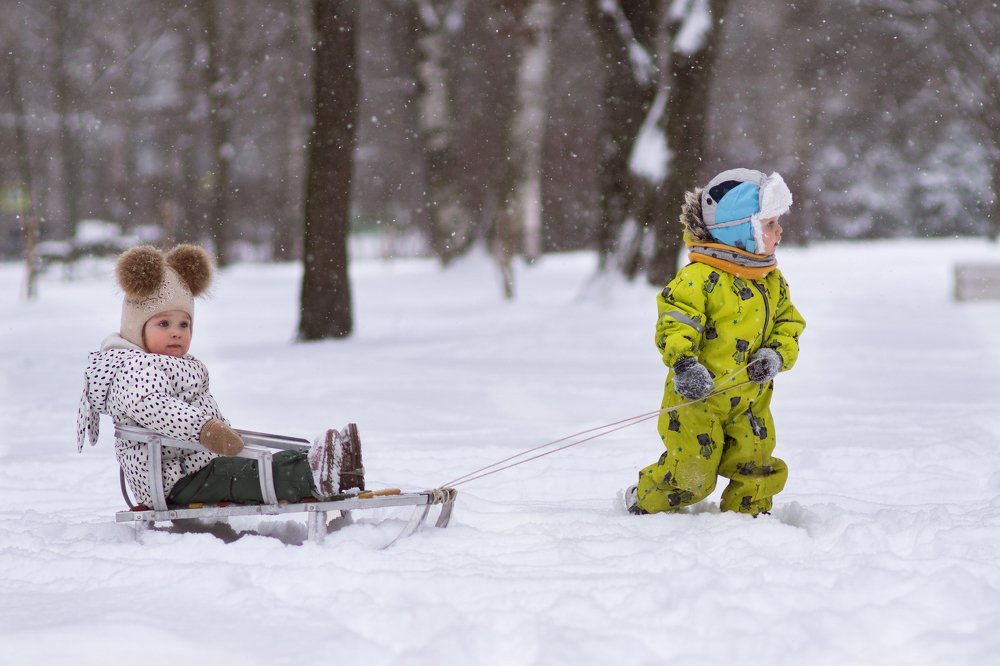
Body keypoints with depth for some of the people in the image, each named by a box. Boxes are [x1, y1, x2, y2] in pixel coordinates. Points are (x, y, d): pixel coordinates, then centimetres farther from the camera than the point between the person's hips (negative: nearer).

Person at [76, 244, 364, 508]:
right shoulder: (137, 367, -15)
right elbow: (151, 405, -35)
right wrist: (203, 428, -45)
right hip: (176, 481, -12)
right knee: (243, 476, -28)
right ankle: (312, 477, -43)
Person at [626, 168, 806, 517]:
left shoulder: (773, 281, 9)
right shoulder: (700, 277, -16)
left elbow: (788, 324, 14)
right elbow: (675, 322, -18)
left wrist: (776, 355, -6)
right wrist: (683, 364, -33)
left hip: (750, 400, 6)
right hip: (698, 397, -6)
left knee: (757, 468, 4)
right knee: (691, 473, -4)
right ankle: (642, 503, 20)